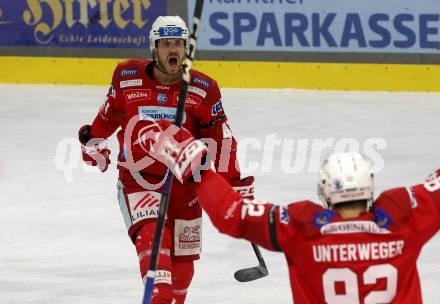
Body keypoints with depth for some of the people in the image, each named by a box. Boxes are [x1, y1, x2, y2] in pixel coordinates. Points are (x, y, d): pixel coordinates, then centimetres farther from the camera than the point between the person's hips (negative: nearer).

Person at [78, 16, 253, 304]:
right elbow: (111, 111, 15)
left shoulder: (203, 89, -7)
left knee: (182, 262, 9)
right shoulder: (127, 77, -6)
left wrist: (236, 184, -6)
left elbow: (221, 139, -3)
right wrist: (94, 140, 22)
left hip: (184, 183, 2)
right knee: (151, 235, -27)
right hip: (137, 179, -1)